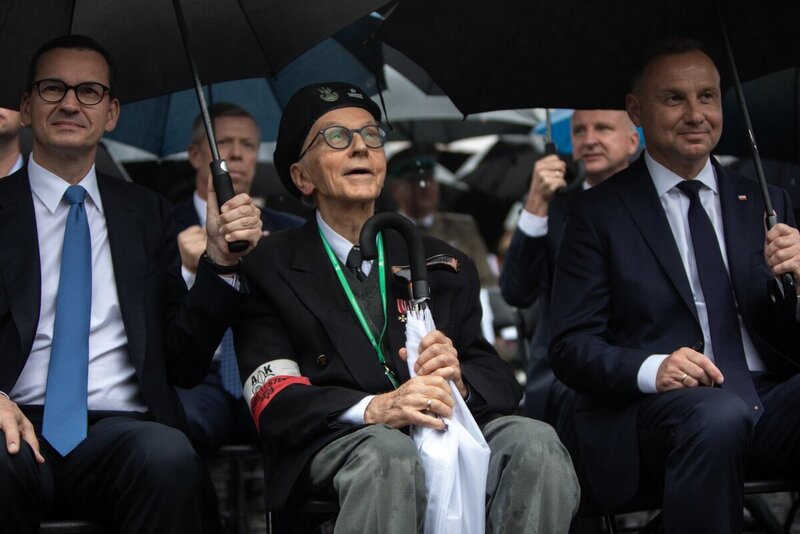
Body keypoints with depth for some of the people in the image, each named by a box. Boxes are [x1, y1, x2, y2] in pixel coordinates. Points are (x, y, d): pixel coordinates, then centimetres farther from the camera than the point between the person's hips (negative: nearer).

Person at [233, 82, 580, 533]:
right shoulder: (269, 270, 10)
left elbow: (499, 379, 12)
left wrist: (457, 378, -14)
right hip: (333, 442, -3)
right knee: (386, 453, -38)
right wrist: (376, 408, -23)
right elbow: (275, 402, -4)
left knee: (535, 441, -27)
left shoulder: (445, 268, 21)